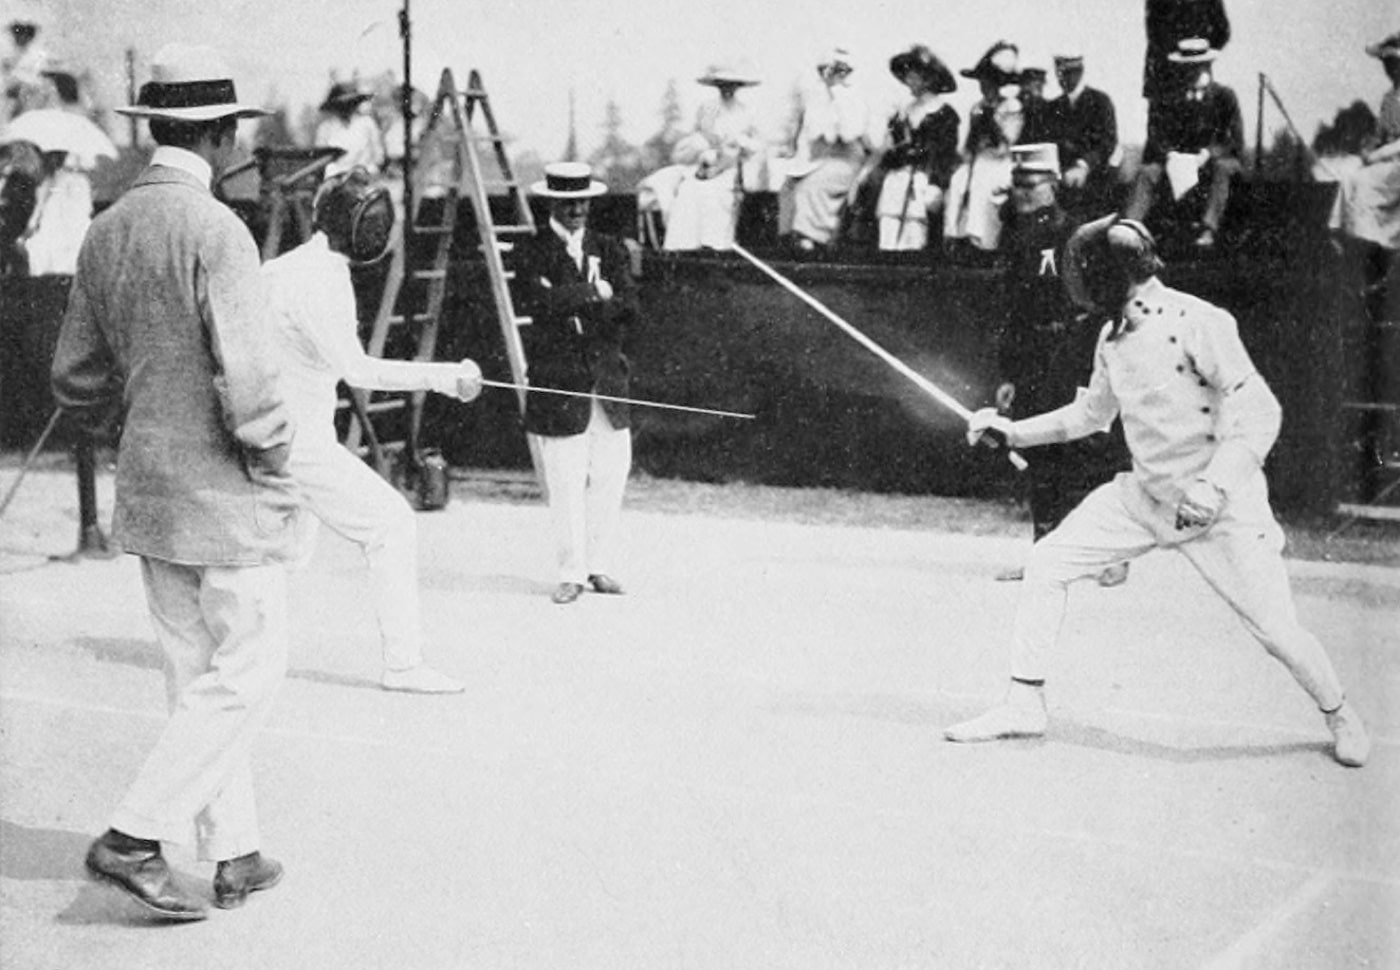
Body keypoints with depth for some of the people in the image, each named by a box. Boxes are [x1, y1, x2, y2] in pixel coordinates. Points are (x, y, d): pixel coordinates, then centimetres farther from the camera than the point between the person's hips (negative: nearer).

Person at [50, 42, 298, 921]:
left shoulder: (107, 232, 7)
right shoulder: (214, 230, -18)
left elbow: (78, 379, 14)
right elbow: (250, 379, -22)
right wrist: (274, 469, -7)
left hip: (147, 488, 8)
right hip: (225, 494, -8)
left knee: (197, 674, 14)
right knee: (247, 675, 2)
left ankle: (235, 854, 22)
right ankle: (136, 837, -1)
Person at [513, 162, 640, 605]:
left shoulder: (608, 250, 13)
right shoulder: (533, 252, 1)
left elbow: (627, 312, 3)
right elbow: (537, 302, -17)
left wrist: (570, 304, -9)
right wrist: (592, 294, -13)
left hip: (608, 377, 4)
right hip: (558, 381, -4)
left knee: (610, 476, 5)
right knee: (566, 483, -4)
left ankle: (599, 566, 16)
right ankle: (571, 573, 5)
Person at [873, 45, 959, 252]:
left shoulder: (945, 114, 1)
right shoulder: (904, 111, 20)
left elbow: (946, 154, -5)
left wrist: (936, 187, -14)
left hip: (922, 183, -6)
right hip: (895, 179, 6)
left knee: (912, 244, -13)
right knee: (887, 244, -4)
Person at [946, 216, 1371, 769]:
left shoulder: (1198, 322, -19)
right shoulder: (1112, 337, 6)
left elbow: (1258, 409, -25)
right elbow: (1093, 412, 23)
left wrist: (1217, 483, -36)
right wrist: (1015, 432, 15)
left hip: (1221, 504, -7)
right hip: (1145, 496, 7)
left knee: (1276, 631, -6)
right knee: (1046, 565, -2)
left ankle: (1339, 714, 24)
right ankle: (1025, 704, 8)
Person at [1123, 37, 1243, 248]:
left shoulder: (1224, 96, 1)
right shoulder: (1166, 98, 3)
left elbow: (1236, 144, -4)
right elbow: (1156, 139, -3)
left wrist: (1207, 155, -20)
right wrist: (1172, 157, -24)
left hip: (1213, 159, -1)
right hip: (1176, 158, 1)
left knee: (1223, 167, -34)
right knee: (1147, 172, -26)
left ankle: (1208, 229, -45)